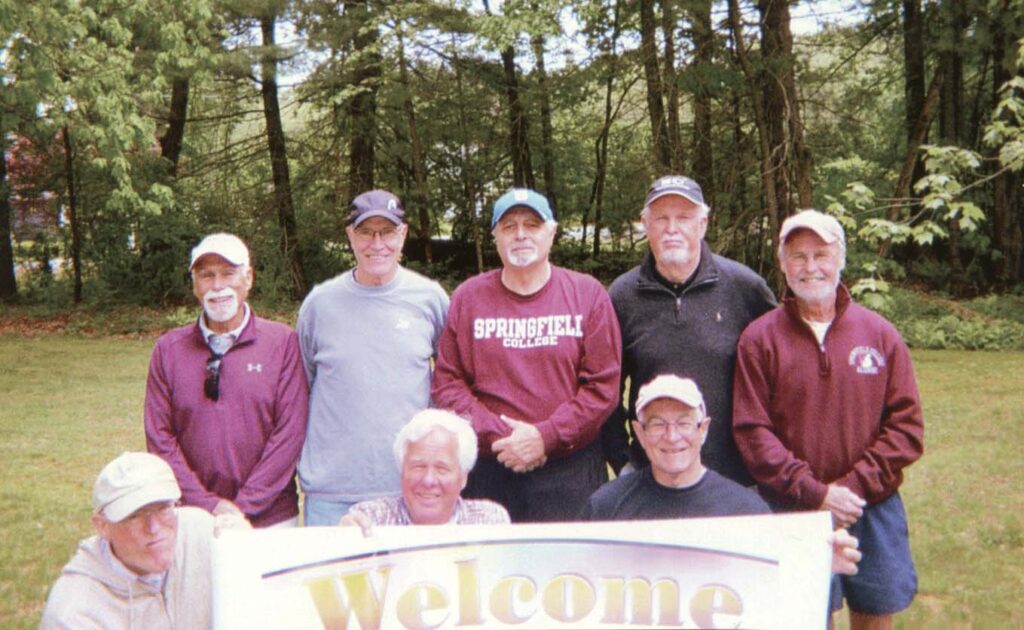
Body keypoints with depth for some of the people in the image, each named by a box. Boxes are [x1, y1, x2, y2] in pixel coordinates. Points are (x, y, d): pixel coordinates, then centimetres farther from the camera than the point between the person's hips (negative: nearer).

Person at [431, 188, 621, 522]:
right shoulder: (468, 297, 6)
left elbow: (603, 386, -3)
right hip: (488, 470, 1)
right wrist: (496, 435, -11)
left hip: (571, 471, -1)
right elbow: (446, 383, 1)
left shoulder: (588, 294, 2)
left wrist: (545, 437, -12)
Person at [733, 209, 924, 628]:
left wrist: (856, 485, -10)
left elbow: (907, 426, 1)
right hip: (792, 514, -2)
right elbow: (752, 432, -7)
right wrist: (814, 493, -14)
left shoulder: (879, 334, 4)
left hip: (874, 510, 2)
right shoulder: (759, 339, -3)